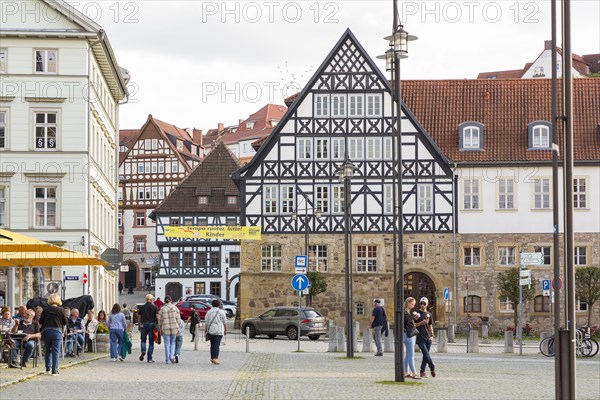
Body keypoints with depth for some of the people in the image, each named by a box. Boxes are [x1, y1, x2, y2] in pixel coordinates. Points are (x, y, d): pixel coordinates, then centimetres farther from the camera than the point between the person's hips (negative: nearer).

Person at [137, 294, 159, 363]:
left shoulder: (141, 307, 5)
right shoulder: (155, 307, -1)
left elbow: (139, 318, 7)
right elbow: (157, 317, -6)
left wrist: (139, 327, 16)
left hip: (143, 325, 1)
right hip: (152, 325, -1)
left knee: (143, 340, 16)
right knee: (151, 342, 5)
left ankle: (143, 351, -13)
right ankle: (149, 358, 5)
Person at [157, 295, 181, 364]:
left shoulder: (162, 309, -3)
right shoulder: (175, 308, -1)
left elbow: (160, 321, 0)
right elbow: (178, 319, 0)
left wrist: (160, 329, 11)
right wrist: (177, 328, 9)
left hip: (165, 328, -1)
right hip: (174, 328, 1)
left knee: (167, 344, 6)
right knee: (172, 342, 18)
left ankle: (168, 360, 6)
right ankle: (172, 355, -3)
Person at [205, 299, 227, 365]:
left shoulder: (209, 312, 6)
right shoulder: (221, 312, 0)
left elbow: (206, 322, 4)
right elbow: (224, 322, 1)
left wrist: (206, 330, 10)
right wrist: (225, 330, 9)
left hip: (211, 330, 3)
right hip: (219, 331, -3)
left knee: (212, 344, 15)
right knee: (217, 344, -9)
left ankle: (212, 358, 20)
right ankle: (215, 358, -20)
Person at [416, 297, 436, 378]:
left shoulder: (428, 314, 14)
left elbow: (430, 326, 17)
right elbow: (413, 325, -1)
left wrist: (432, 335, 5)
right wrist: (421, 323, -16)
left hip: (428, 338, 4)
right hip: (420, 338, -4)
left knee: (426, 356, 4)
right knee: (426, 354, -14)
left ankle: (422, 371, 10)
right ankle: (432, 368, -2)